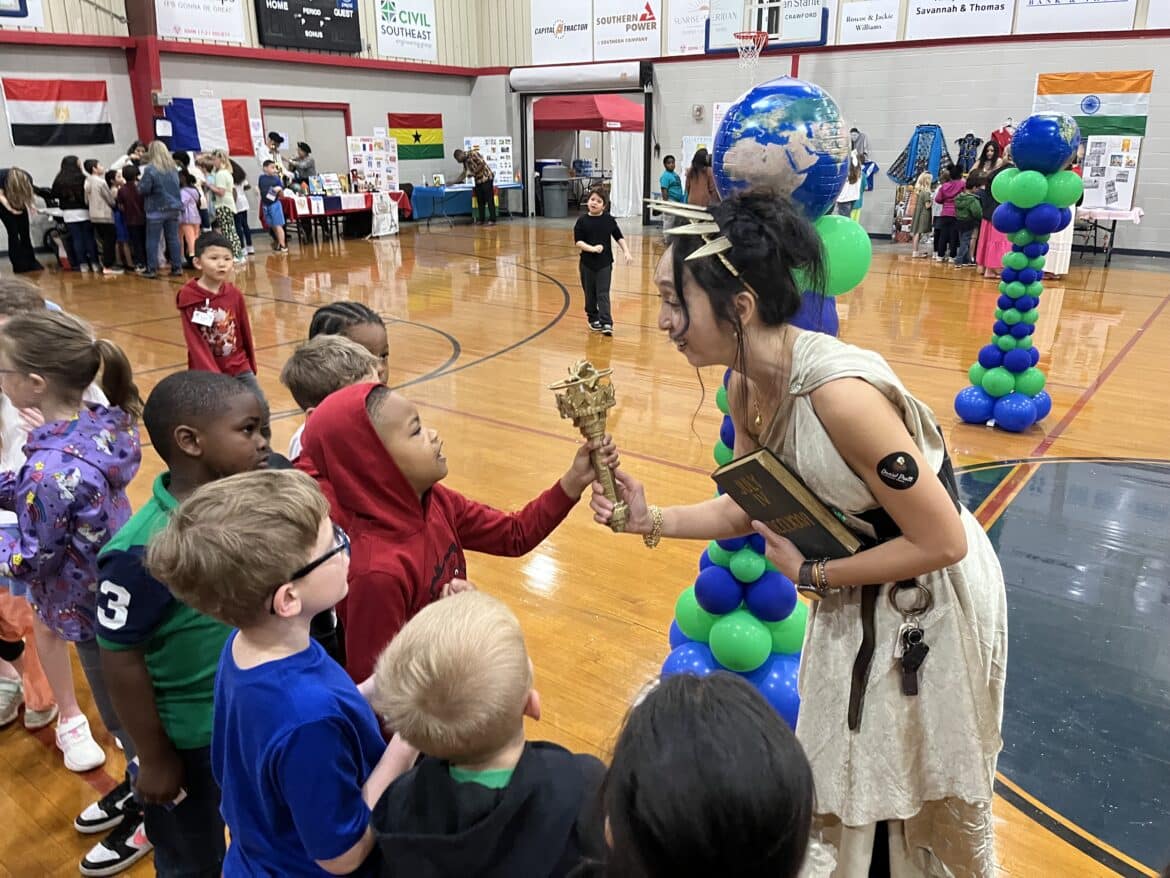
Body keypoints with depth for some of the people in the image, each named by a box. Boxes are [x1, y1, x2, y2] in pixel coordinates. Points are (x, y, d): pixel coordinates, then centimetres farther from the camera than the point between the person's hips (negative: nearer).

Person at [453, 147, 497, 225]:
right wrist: (455, 181, 19)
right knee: (480, 200, 9)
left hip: (486, 178, -9)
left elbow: (482, 164, -19)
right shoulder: (465, 160, 14)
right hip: (478, 180, 9)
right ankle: (481, 219, 14)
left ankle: (493, 220, -6)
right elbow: (464, 172, 23)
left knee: (489, 200, -7)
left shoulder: (473, 153, -12)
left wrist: (473, 173, -14)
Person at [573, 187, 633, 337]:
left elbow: (619, 237, 5)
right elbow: (578, 242, -8)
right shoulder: (581, 221, -4)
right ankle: (593, 319, 27)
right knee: (590, 294, 11)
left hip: (605, 263, -1)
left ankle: (606, 323, -8)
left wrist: (626, 252, -5)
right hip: (587, 263, 1)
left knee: (603, 294, -6)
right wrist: (592, 248, -23)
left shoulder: (609, 220, -2)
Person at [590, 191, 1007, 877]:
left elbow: (943, 542, -27)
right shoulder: (746, 387, -11)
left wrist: (813, 576, -19)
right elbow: (747, 509, 2)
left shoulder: (840, 392, -36)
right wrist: (650, 520, -11)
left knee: (929, 800, 19)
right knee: (838, 786, 24)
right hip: (855, 598, 7)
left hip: (932, 597, -6)